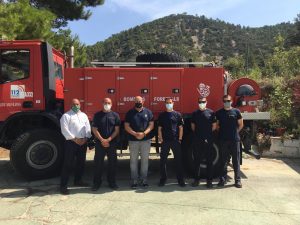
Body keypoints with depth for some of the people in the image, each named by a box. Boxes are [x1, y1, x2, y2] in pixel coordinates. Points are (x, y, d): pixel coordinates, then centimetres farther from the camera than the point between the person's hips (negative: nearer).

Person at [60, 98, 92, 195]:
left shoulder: (84, 115, 14)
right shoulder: (66, 116, -3)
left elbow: (88, 127, 9)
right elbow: (65, 130, -12)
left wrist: (85, 138, -5)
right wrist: (75, 139, -15)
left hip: (83, 142, 6)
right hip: (71, 142, -6)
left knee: (81, 162, 14)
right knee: (68, 164, -5)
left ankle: (78, 180, 31)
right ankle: (63, 185, 0)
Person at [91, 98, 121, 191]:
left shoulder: (115, 115, 4)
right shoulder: (97, 115, 4)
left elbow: (117, 130, -1)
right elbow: (94, 129, -1)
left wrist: (109, 139, -11)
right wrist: (102, 140, -12)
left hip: (112, 143, 1)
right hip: (99, 143, 0)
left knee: (112, 163, 7)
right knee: (98, 163, 4)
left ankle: (112, 182, 19)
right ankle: (97, 183, 15)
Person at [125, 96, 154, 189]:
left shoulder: (148, 112, 6)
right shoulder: (130, 113, 5)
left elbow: (151, 125, 2)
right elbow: (126, 126, 0)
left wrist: (144, 133, -13)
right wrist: (135, 134, -14)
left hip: (146, 140, 1)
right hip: (133, 140, 0)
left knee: (145, 160, 6)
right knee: (133, 161, 4)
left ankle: (144, 179, 18)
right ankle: (134, 180, 14)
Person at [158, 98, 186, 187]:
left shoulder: (177, 115, 4)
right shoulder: (161, 115, 8)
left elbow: (181, 128, 4)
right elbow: (160, 128, 7)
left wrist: (180, 139, -3)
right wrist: (161, 139, -3)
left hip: (175, 140, -1)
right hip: (165, 141, 1)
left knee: (179, 160, 4)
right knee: (163, 160, 4)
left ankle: (180, 179, 14)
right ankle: (163, 179, 16)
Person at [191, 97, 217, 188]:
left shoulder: (211, 112, 1)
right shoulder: (195, 113, 8)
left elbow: (214, 126, 4)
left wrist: (207, 133, 6)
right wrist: (197, 133, 10)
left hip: (208, 140, -2)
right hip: (197, 140, 2)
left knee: (209, 161, 5)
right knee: (197, 161, 8)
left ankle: (209, 180, 14)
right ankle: (196, 179, 18)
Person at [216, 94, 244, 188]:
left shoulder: (236, 111, 3)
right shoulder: (219, 113, 5)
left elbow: (241, 124, 9)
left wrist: (235, 132, 5)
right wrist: (221, 132, 2)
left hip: (234, 139, 0)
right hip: (223, 140, 1)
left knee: (236, 160, 5)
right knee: (223, 160, 7)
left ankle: (237, 180, 13)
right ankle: (223, 179, 16)